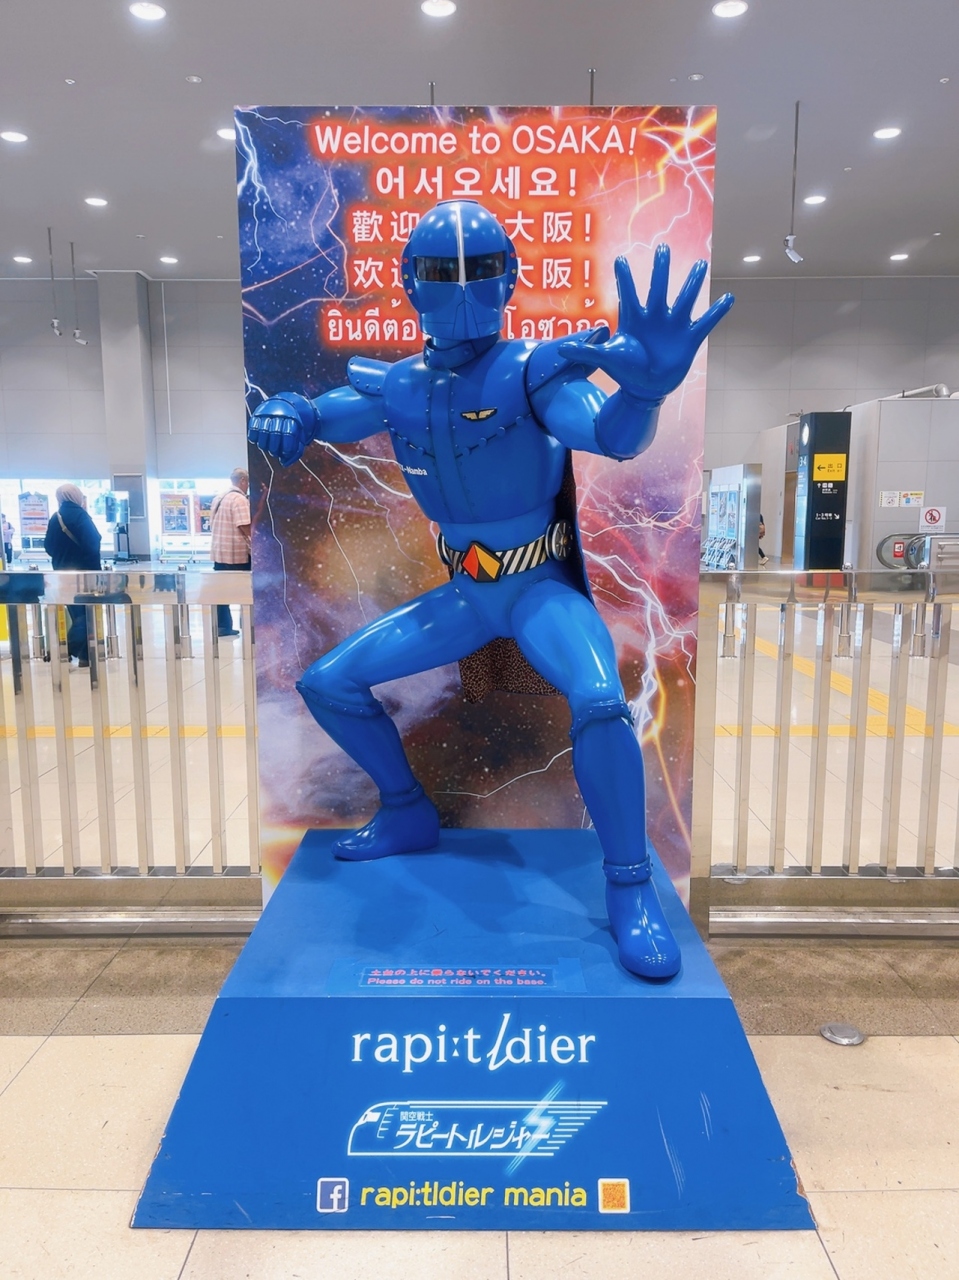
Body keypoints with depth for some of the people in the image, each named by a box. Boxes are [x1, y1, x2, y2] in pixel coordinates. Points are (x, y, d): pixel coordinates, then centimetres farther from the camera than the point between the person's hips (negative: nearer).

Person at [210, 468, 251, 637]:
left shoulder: (219, 498, 13)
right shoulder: (239, 499, -15)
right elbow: (245, 527, -21)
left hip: (219, 551, 8)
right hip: (237, 553, -8)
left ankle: (222, 626, 14)